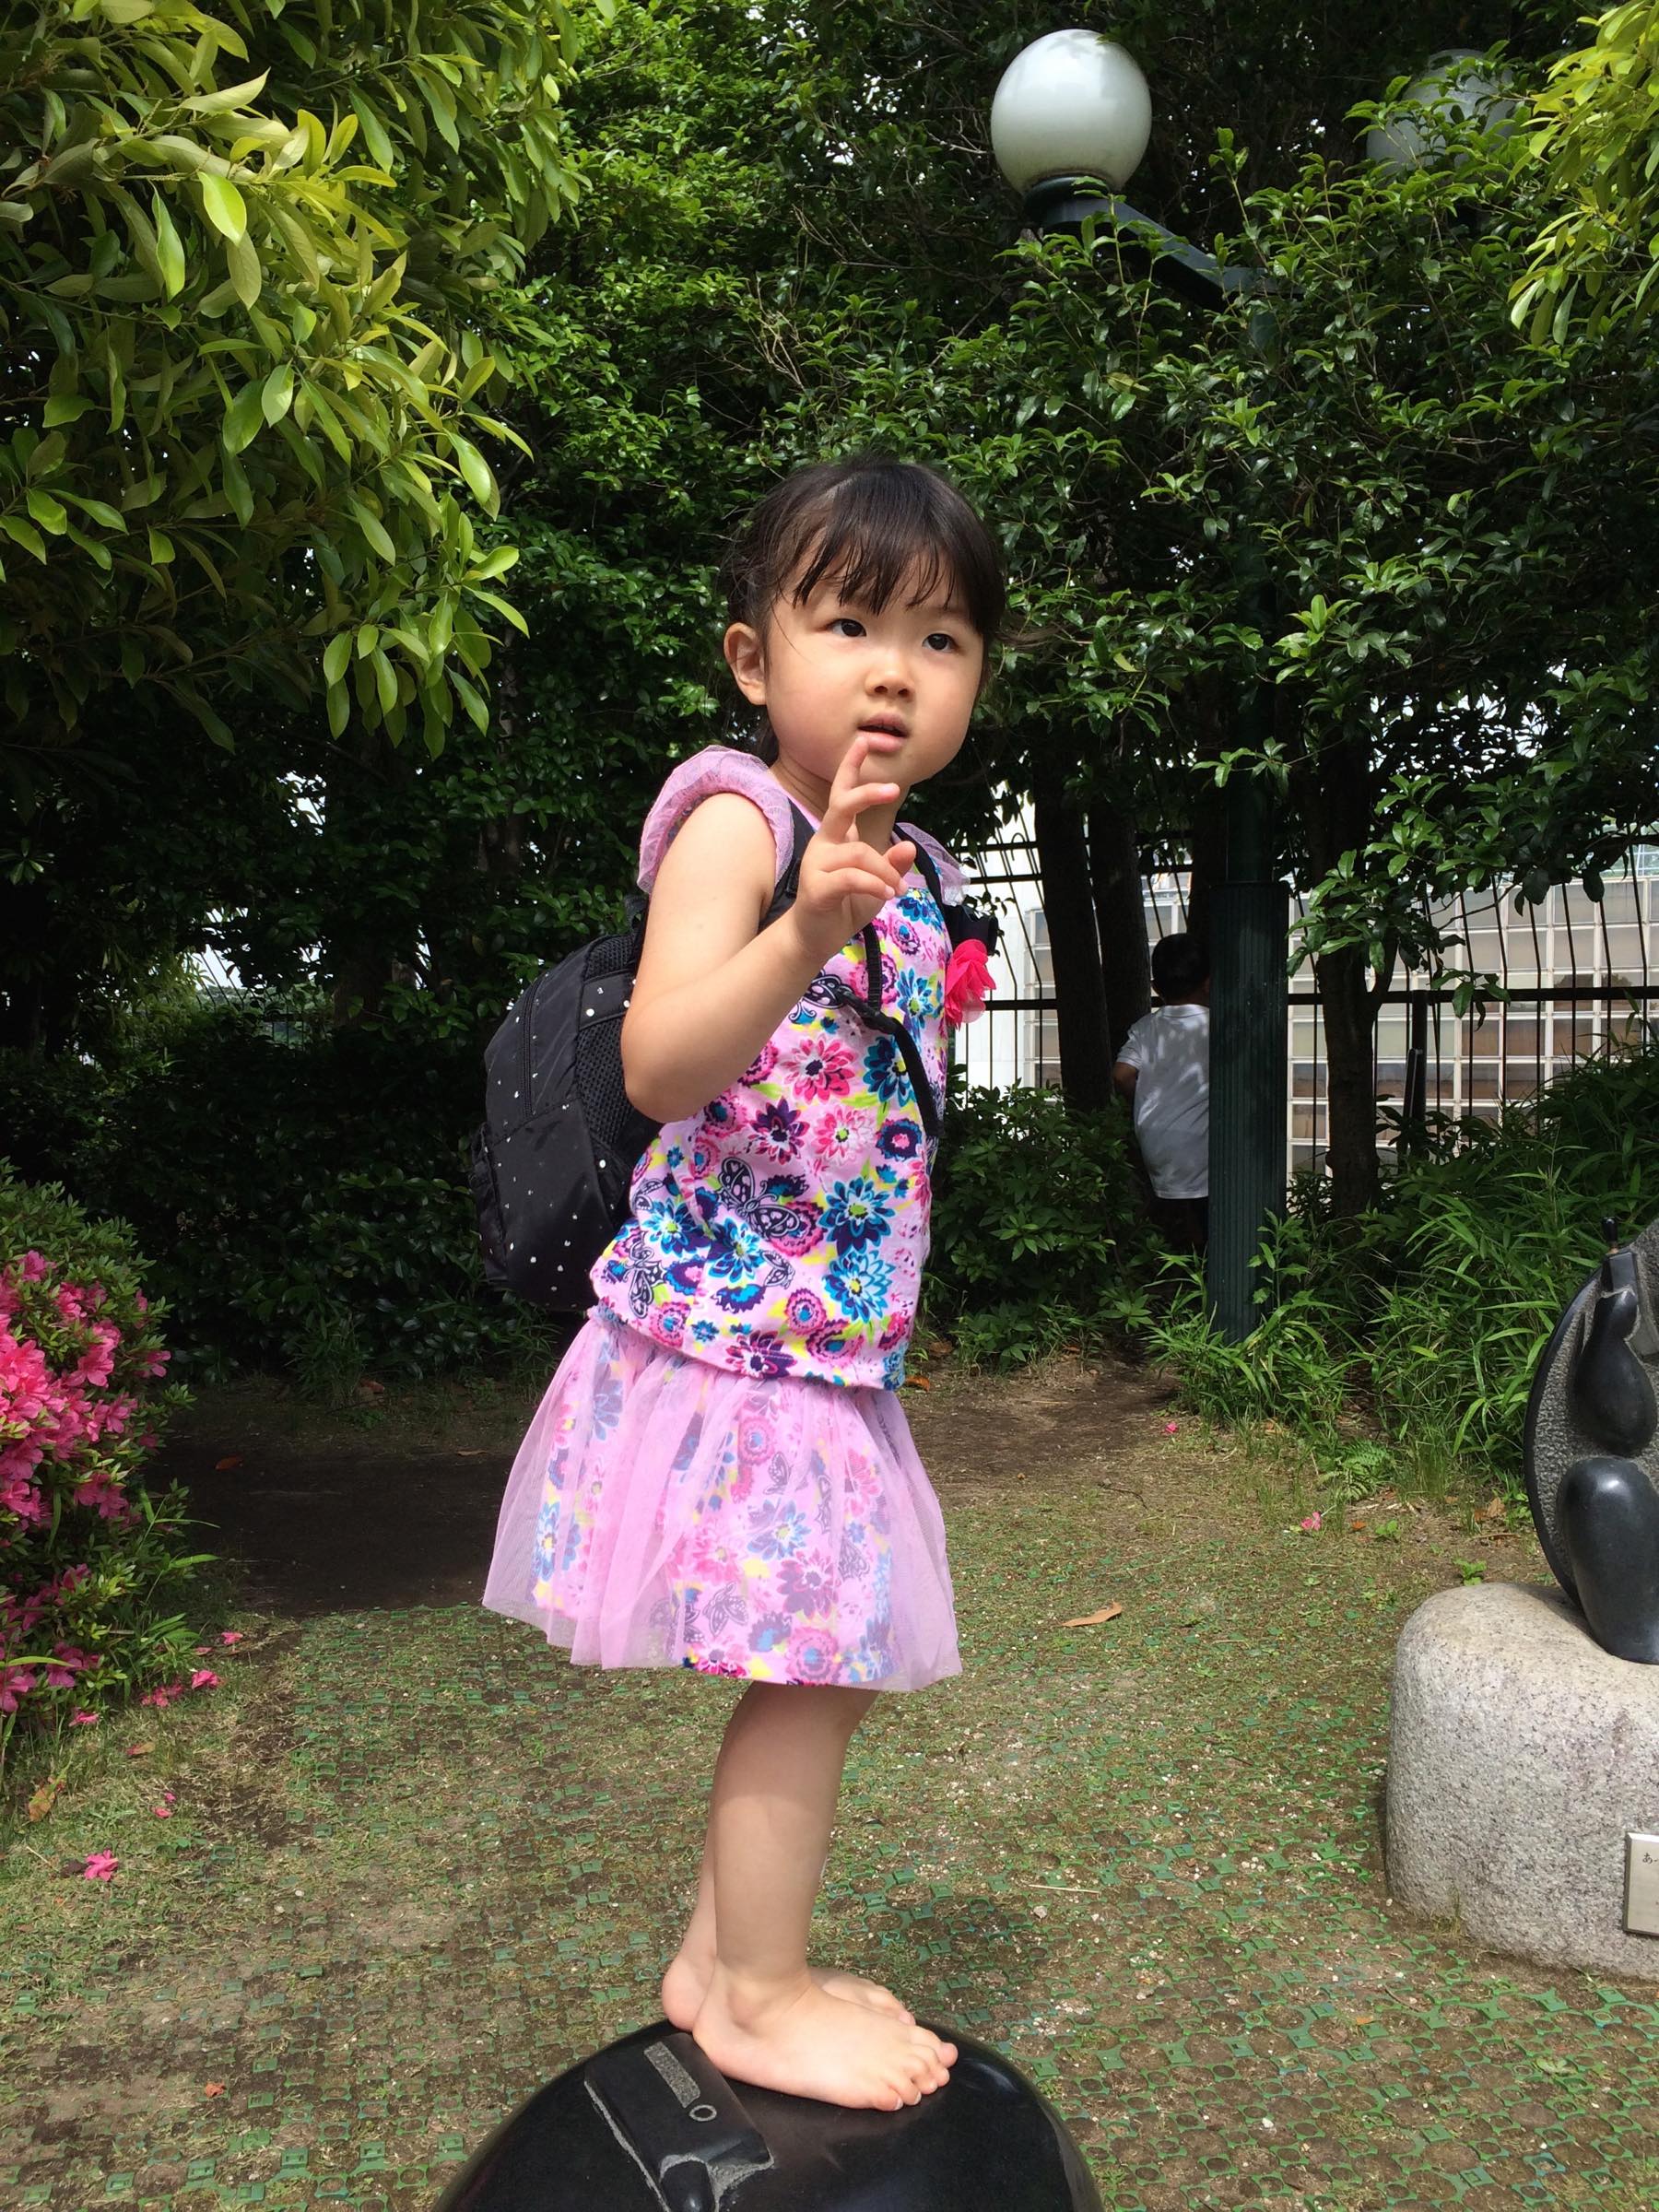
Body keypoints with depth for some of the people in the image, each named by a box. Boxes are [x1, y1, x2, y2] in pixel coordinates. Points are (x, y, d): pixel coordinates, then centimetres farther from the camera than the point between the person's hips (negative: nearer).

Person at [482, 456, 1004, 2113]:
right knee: (809, 1668, -2)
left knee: (824, 1668, 15)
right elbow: (661, 1070, -30)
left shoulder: (912, 868, 11)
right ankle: (758, 1996, 20)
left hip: (840, 1333, 8)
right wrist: (801, 936, -40)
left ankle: (726, 1956, 33)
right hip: (731, 1324, -8)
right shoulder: (736, 824, -13)